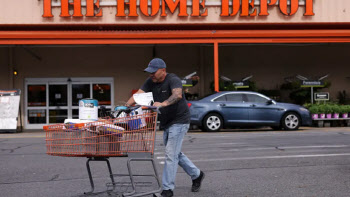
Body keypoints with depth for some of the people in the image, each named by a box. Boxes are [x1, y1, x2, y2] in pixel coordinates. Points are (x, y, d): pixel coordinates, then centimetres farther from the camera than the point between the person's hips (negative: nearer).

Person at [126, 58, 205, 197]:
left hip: (179, 121, -9)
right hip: (166, 123, 9)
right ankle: (196, 175, 35)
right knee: (176, 154, 18)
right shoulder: (151, 82, 4)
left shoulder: (173, 80, -19)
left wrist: (163, 103, -54)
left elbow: (177, 95, -38)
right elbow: (139, 94, -7)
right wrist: (127, 105, -25)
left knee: (171, 154, -11)